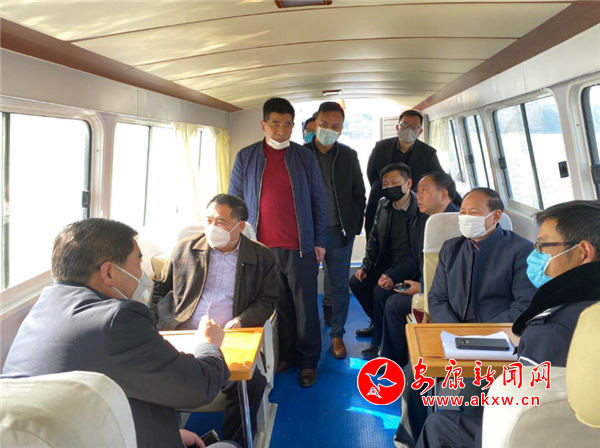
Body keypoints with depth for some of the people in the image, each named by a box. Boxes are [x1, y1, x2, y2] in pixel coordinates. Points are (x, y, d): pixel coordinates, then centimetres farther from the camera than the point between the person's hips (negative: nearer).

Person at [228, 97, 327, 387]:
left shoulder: (306, 157, 5)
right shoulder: (245, 157, 6)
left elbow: (318, 201, 7)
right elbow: (235, 201, 9)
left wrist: (320, 241, 2)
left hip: (300, 247, -1)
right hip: (261, 247, 1)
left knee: (306, 307, 6)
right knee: (277, 306, 11)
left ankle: (308, 361, 21)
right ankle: (285, 356, 27)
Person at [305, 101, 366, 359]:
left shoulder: (349, 156, 6)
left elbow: (359, 195, 9)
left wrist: (354, 228, 3)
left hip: (340, 232, 1)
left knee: (339, 286, 6)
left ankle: (337, 334, 20)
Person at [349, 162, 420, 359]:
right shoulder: (383, 205, 4)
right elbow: (374, 238, 14)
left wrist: (393, 276, -32)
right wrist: (365, 266, 1)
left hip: (412, 269, -8)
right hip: (388, 263, 8)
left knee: (380, 290, -26)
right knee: (356, 282, -3)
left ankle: (380, 342, -4)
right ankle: (378, 323, 19)